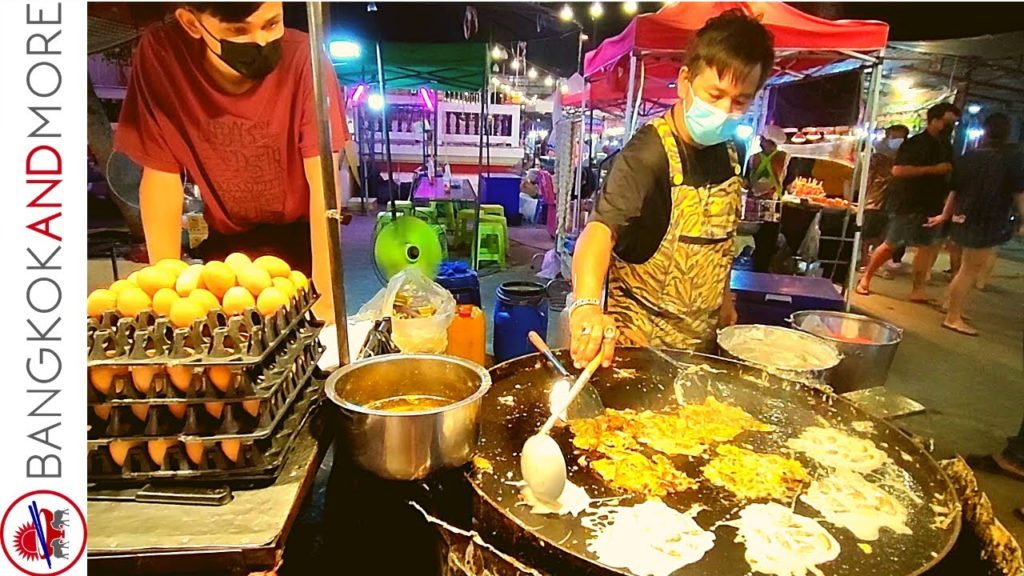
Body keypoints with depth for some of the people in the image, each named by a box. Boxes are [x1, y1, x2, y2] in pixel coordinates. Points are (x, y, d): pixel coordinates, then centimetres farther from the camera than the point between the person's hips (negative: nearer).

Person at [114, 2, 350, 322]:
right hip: (226, 242, 2)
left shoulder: (303, 58, -25)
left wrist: (327, 291, -30)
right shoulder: (161, 53, -20)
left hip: (302, 239, -1)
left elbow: (322, 180, -26)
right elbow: (161, 174, -14)